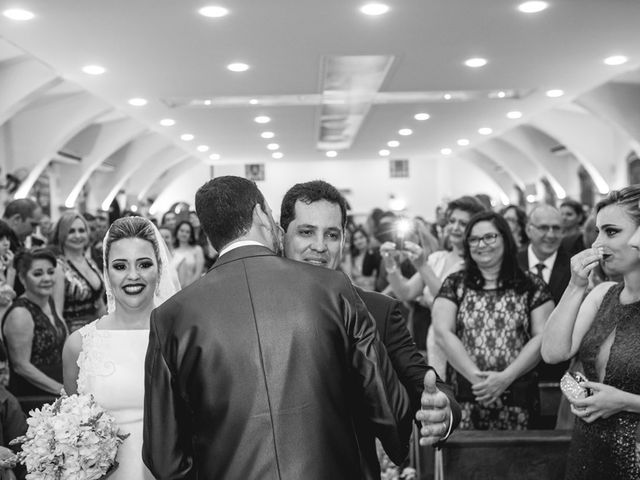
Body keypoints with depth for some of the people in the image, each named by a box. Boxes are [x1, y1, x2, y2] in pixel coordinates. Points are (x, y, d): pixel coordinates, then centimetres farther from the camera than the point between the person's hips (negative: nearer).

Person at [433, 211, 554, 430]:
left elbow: (542, 336, -1)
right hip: (464, 397, 0)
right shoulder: (454, 284, 7)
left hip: (517, 397, 0)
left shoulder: (531, 285, 6)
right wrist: (476, 376, -12)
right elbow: (443, 333, -2)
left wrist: (505, 377, -12)